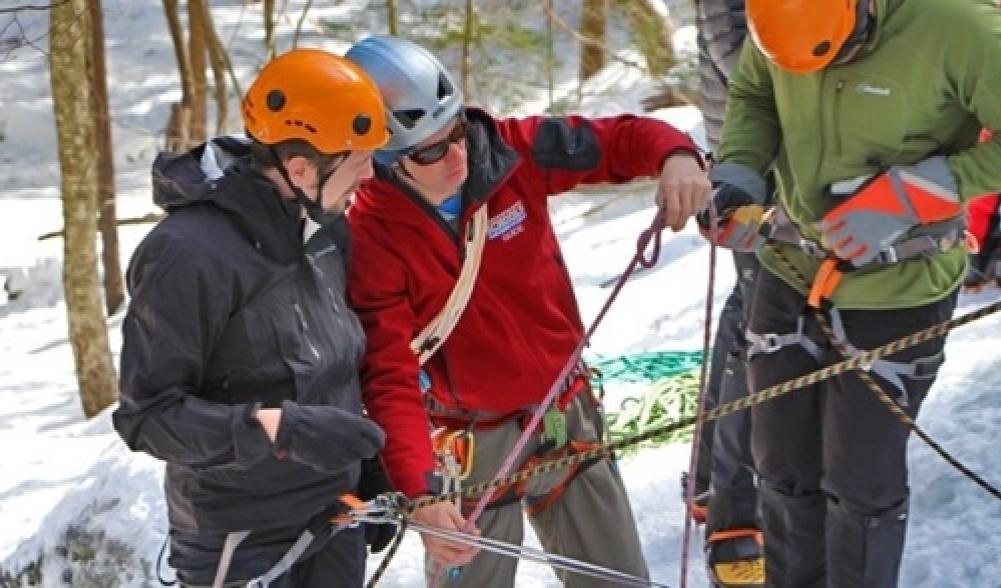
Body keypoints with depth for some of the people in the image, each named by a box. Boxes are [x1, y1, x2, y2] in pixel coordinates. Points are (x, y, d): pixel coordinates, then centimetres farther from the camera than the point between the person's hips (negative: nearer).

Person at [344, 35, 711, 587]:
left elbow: (618, 138, -3)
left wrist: (674, 153, -27)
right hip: (470, 443, -4)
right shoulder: (370, 234, -21)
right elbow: (390, 378, -24)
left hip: (567, 417, 4)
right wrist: (420, 491, -36)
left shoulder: (513, 150, -12)